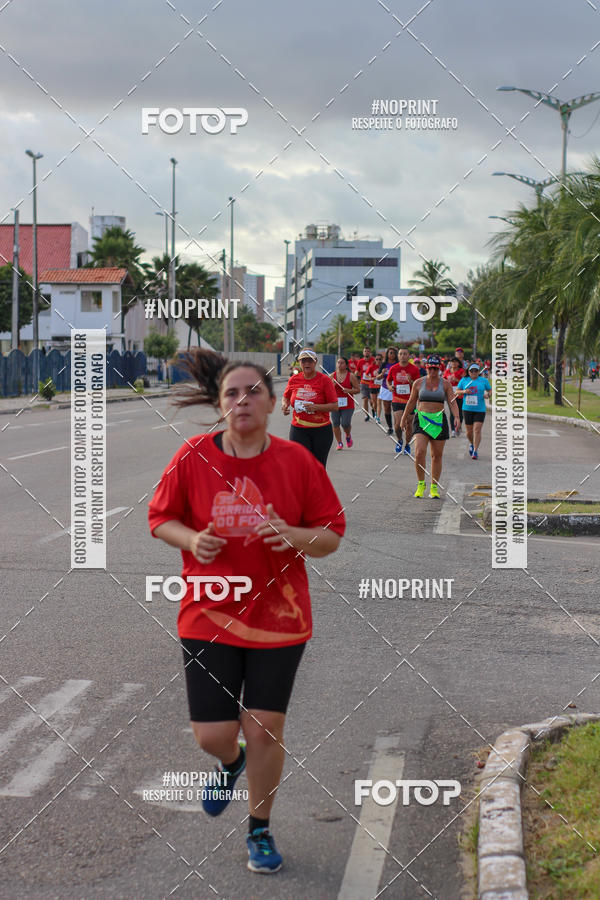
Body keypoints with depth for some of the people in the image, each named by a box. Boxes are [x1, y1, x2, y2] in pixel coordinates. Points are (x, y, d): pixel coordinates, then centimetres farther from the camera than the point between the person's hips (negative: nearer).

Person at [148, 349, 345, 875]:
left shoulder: (298, 461, -6)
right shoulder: (193, 457, -6)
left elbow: (332, 536, 0)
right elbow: (160, 518, 6)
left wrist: (294, 536, -20)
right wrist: (191, 539, -15)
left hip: (278, 617, 0)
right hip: (209, 614, 0)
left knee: (265, 730, 3)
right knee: (212, 735, 1)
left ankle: (260, 829, 29)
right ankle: (230, 762, 42)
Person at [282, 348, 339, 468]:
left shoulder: (324, 380, -5)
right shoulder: (294, 379, 4)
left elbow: (334, 405, -7)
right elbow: (286, 397, 22)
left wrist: (316, 407, -21)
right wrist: (284, 405, 0)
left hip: (321, 430, -1)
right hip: (298, 430, 1)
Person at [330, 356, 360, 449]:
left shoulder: (351, 376, -3)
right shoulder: (332, 376, 5)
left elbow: (358, 390, -1)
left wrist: (349, 390, -19)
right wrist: (332, 386, -9)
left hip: (347, 405, -3)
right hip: (335, 404, 3)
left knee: (345, 423, -9)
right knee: (335, 424, 0)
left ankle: (348, 435, 25)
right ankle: (339, 443, 13)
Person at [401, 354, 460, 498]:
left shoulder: (445, 383, 4)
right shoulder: (419, 382, 5)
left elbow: (452, 402, -1)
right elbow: (411, 402, 15)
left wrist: (456, 417, -17)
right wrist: (404, 418, 18)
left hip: (439, 421, 1)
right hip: (422, 420, -1)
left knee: (437, 455, 5)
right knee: (419, 452, -16)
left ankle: (434, 487, 16)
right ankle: (421, 484, 1)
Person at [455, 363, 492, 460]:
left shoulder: (484, 380, 5)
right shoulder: (464, 380, 7)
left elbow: (490, 390, 13)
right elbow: (457, 391, 8)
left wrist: (488, 394, -10)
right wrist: (464, 391, -13)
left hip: (480, 409, -2)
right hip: (467, 409, 2)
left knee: (477, 430, -12)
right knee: (469, 431, 7)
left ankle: (475, 451, -8)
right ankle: (471, 444, 37)